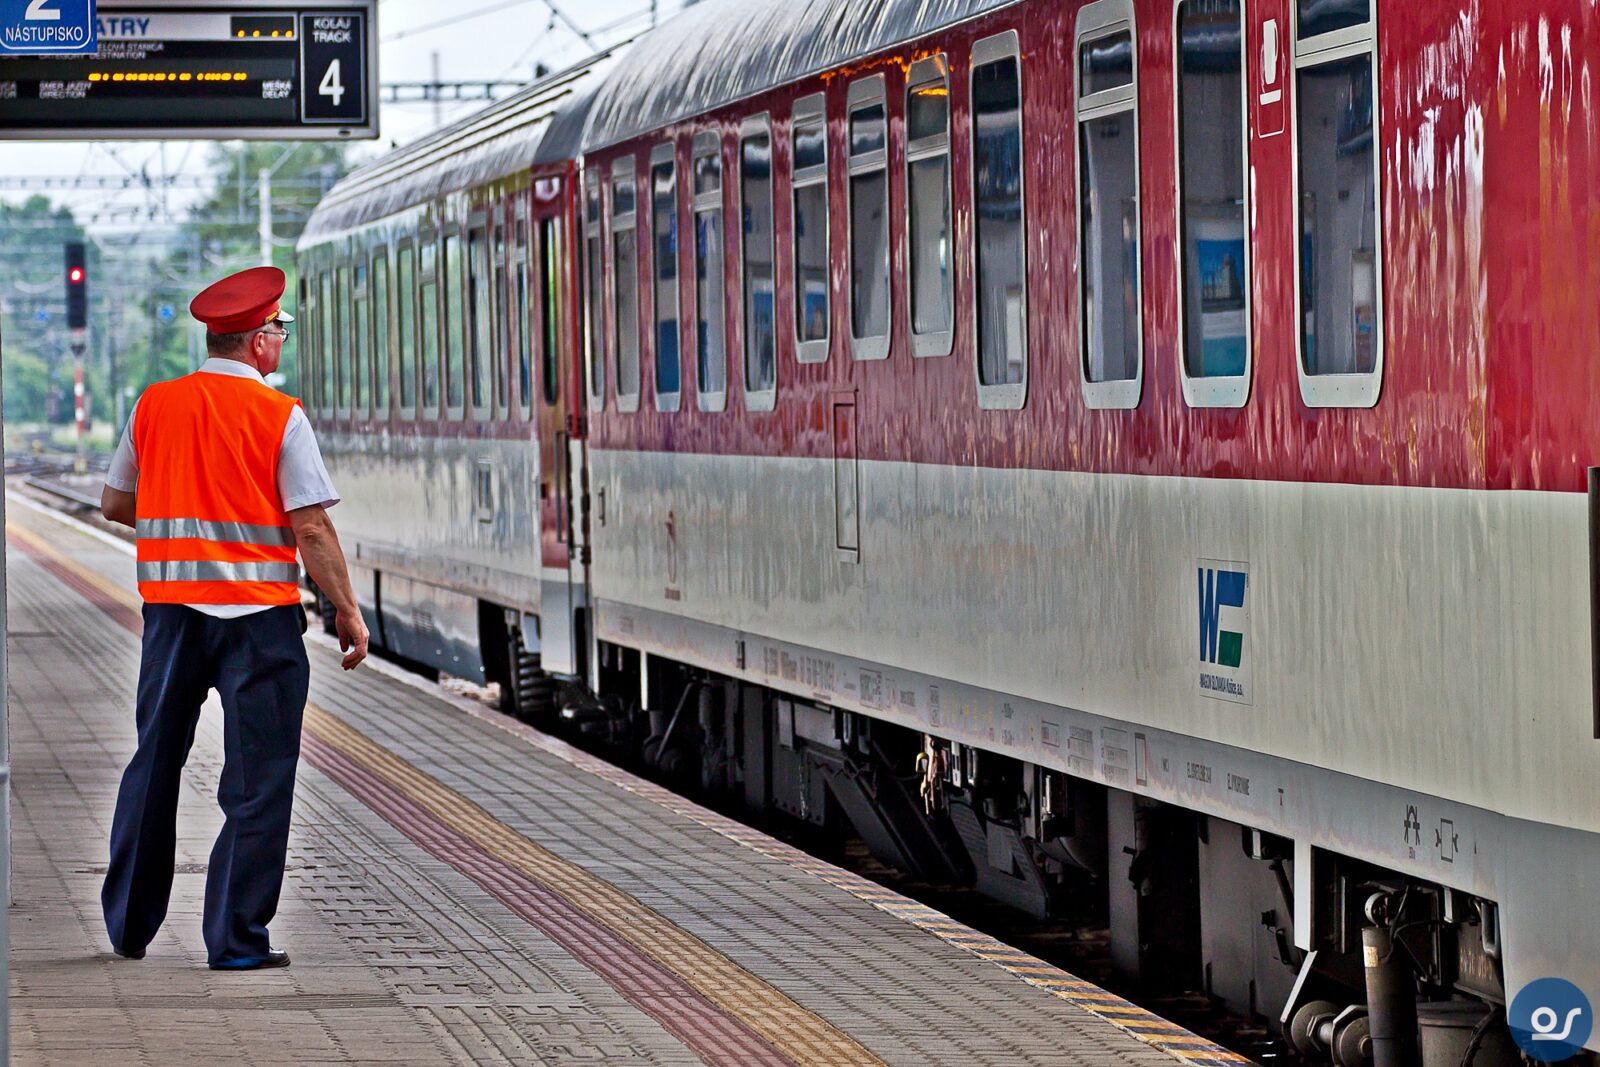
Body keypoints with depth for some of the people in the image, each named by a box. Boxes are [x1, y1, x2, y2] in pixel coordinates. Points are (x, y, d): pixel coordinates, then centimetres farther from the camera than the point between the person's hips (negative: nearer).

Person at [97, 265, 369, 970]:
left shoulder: (155, 405, 5)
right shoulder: (279, 416, -9)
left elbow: (115, 503, 14)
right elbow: (312, 529, -11)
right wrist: (348, 612, -4)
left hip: (170, 605, 5)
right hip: (258, 609, -5)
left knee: (153, 765, 17)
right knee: (257, 778, 1)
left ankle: (129, 925, 24)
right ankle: (236, 939, -1)